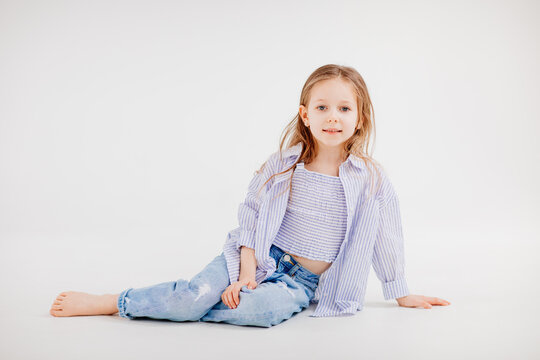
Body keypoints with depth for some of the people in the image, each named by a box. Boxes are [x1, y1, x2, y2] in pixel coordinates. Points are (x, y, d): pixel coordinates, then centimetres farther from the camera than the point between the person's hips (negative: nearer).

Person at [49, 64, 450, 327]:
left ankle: (185, 307, -14)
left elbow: (386, 238, 5)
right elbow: (252, 214, -1)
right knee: (197, 293, -24)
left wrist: (403, 295, 12)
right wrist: (248, 270, -13)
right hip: (264, 258, 1)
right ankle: (106, 302, -7)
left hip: (306, 280, 0)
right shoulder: (283, 166, -4)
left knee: (264, 308, -35)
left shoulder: (372, 179, -4)